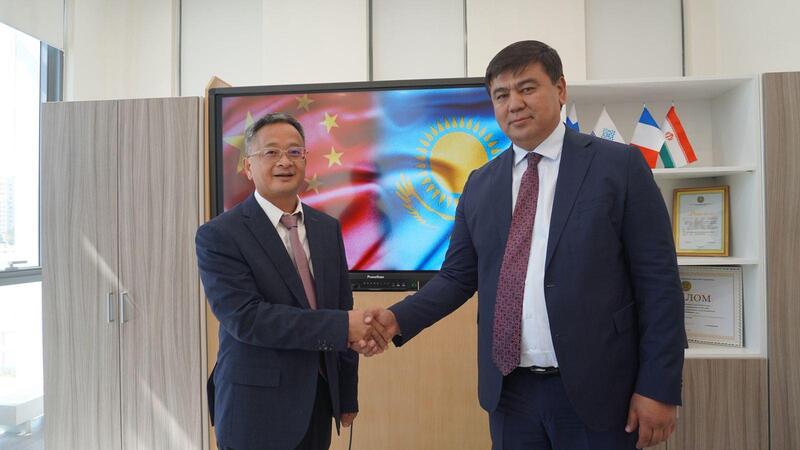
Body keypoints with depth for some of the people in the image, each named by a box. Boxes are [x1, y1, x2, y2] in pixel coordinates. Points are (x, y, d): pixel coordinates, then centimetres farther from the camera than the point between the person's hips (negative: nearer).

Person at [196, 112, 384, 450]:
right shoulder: (219, 235, -11)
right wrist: (342, 326, -23)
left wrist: (347, 397, 9)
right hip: (257, 408, -4)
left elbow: (342, 309, 6)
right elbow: (245, 317, -21)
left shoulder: (327, 228, 4)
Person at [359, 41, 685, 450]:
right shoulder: (480, 184, 7)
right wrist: (398, 319, -7)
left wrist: (658, 387, -7)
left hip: (595, 390, -2)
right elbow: (457, 277, 8)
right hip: (509, 391, 3)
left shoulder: (619, 165, -4)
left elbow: (658, 282, -5)